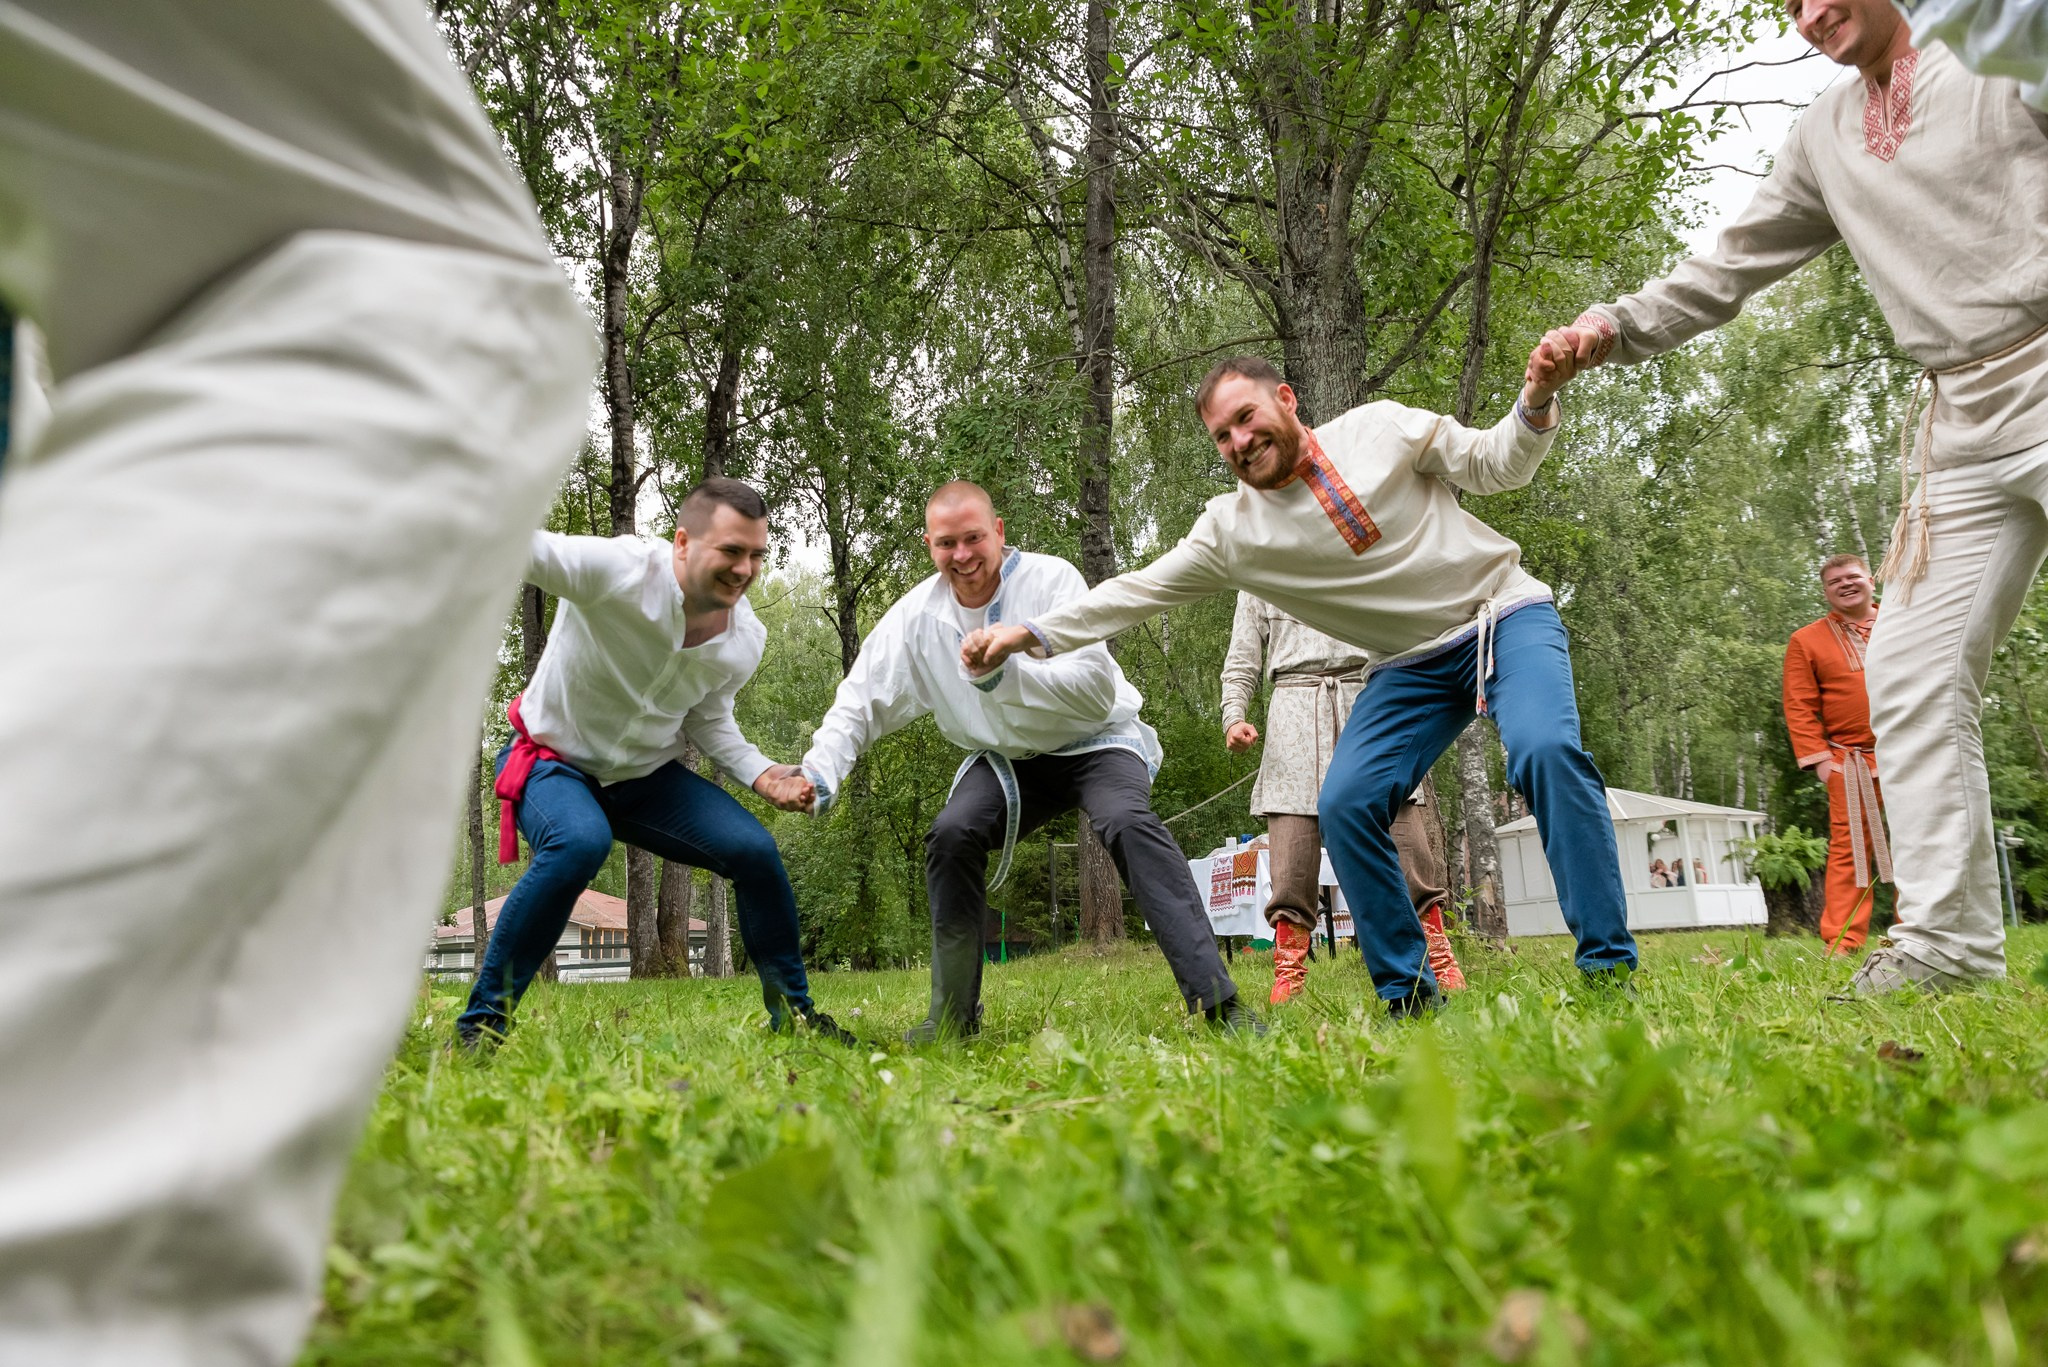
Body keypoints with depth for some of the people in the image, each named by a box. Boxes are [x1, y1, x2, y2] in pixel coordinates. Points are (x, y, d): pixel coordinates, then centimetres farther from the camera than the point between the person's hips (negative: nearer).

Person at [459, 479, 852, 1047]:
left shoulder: (746, 638, -10)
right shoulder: (620, 571, -30)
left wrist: (759, 772, -10)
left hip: (647, 774, 6)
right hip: (554, 760, -5)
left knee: (755, 849, -8)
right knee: (581, 841, -37)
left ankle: (792, 1009, 14)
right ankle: (482, 1020, -21)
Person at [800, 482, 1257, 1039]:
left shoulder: (1051, 579, -19)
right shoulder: (917, 615, -7)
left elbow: (1098, 689, -26)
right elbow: (861, 702, -2)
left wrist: (1007, 676, -41)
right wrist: (820, 772, -20)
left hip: (1095, 741, -4)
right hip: (1009, 760, 4)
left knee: (1127, 821, -32)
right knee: (952, 833, -21)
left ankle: (1217, 1002, -36)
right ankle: (953, 1015, -6)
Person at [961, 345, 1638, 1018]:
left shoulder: (1381, 428, -9)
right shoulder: (1230, 532, -5)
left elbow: (1495, 465, -2)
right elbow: (1137, 591, -5)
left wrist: (1536, 399, -22)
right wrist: (1026, 633, -13)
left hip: (1504, 612, -3)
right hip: (1411, 662, 3)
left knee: (1545, 747, -30)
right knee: (1346, 804, -16)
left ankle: (1608, 966, -22)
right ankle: (1408, 991, -2)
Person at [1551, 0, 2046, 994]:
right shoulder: (1827, 133, 18)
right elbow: (1735, 261, 19)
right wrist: (1622, 325, 8)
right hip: (1966, 426, 5)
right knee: (1912, 673, -3)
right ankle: (1948, 935, 1)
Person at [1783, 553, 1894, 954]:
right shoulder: (1806, 640, 5)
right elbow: (1799, 706, 0)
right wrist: (1818, 757, -9)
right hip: (1850, 764, -2)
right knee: (1849, 850, -5)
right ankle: (1843, 943, -3)